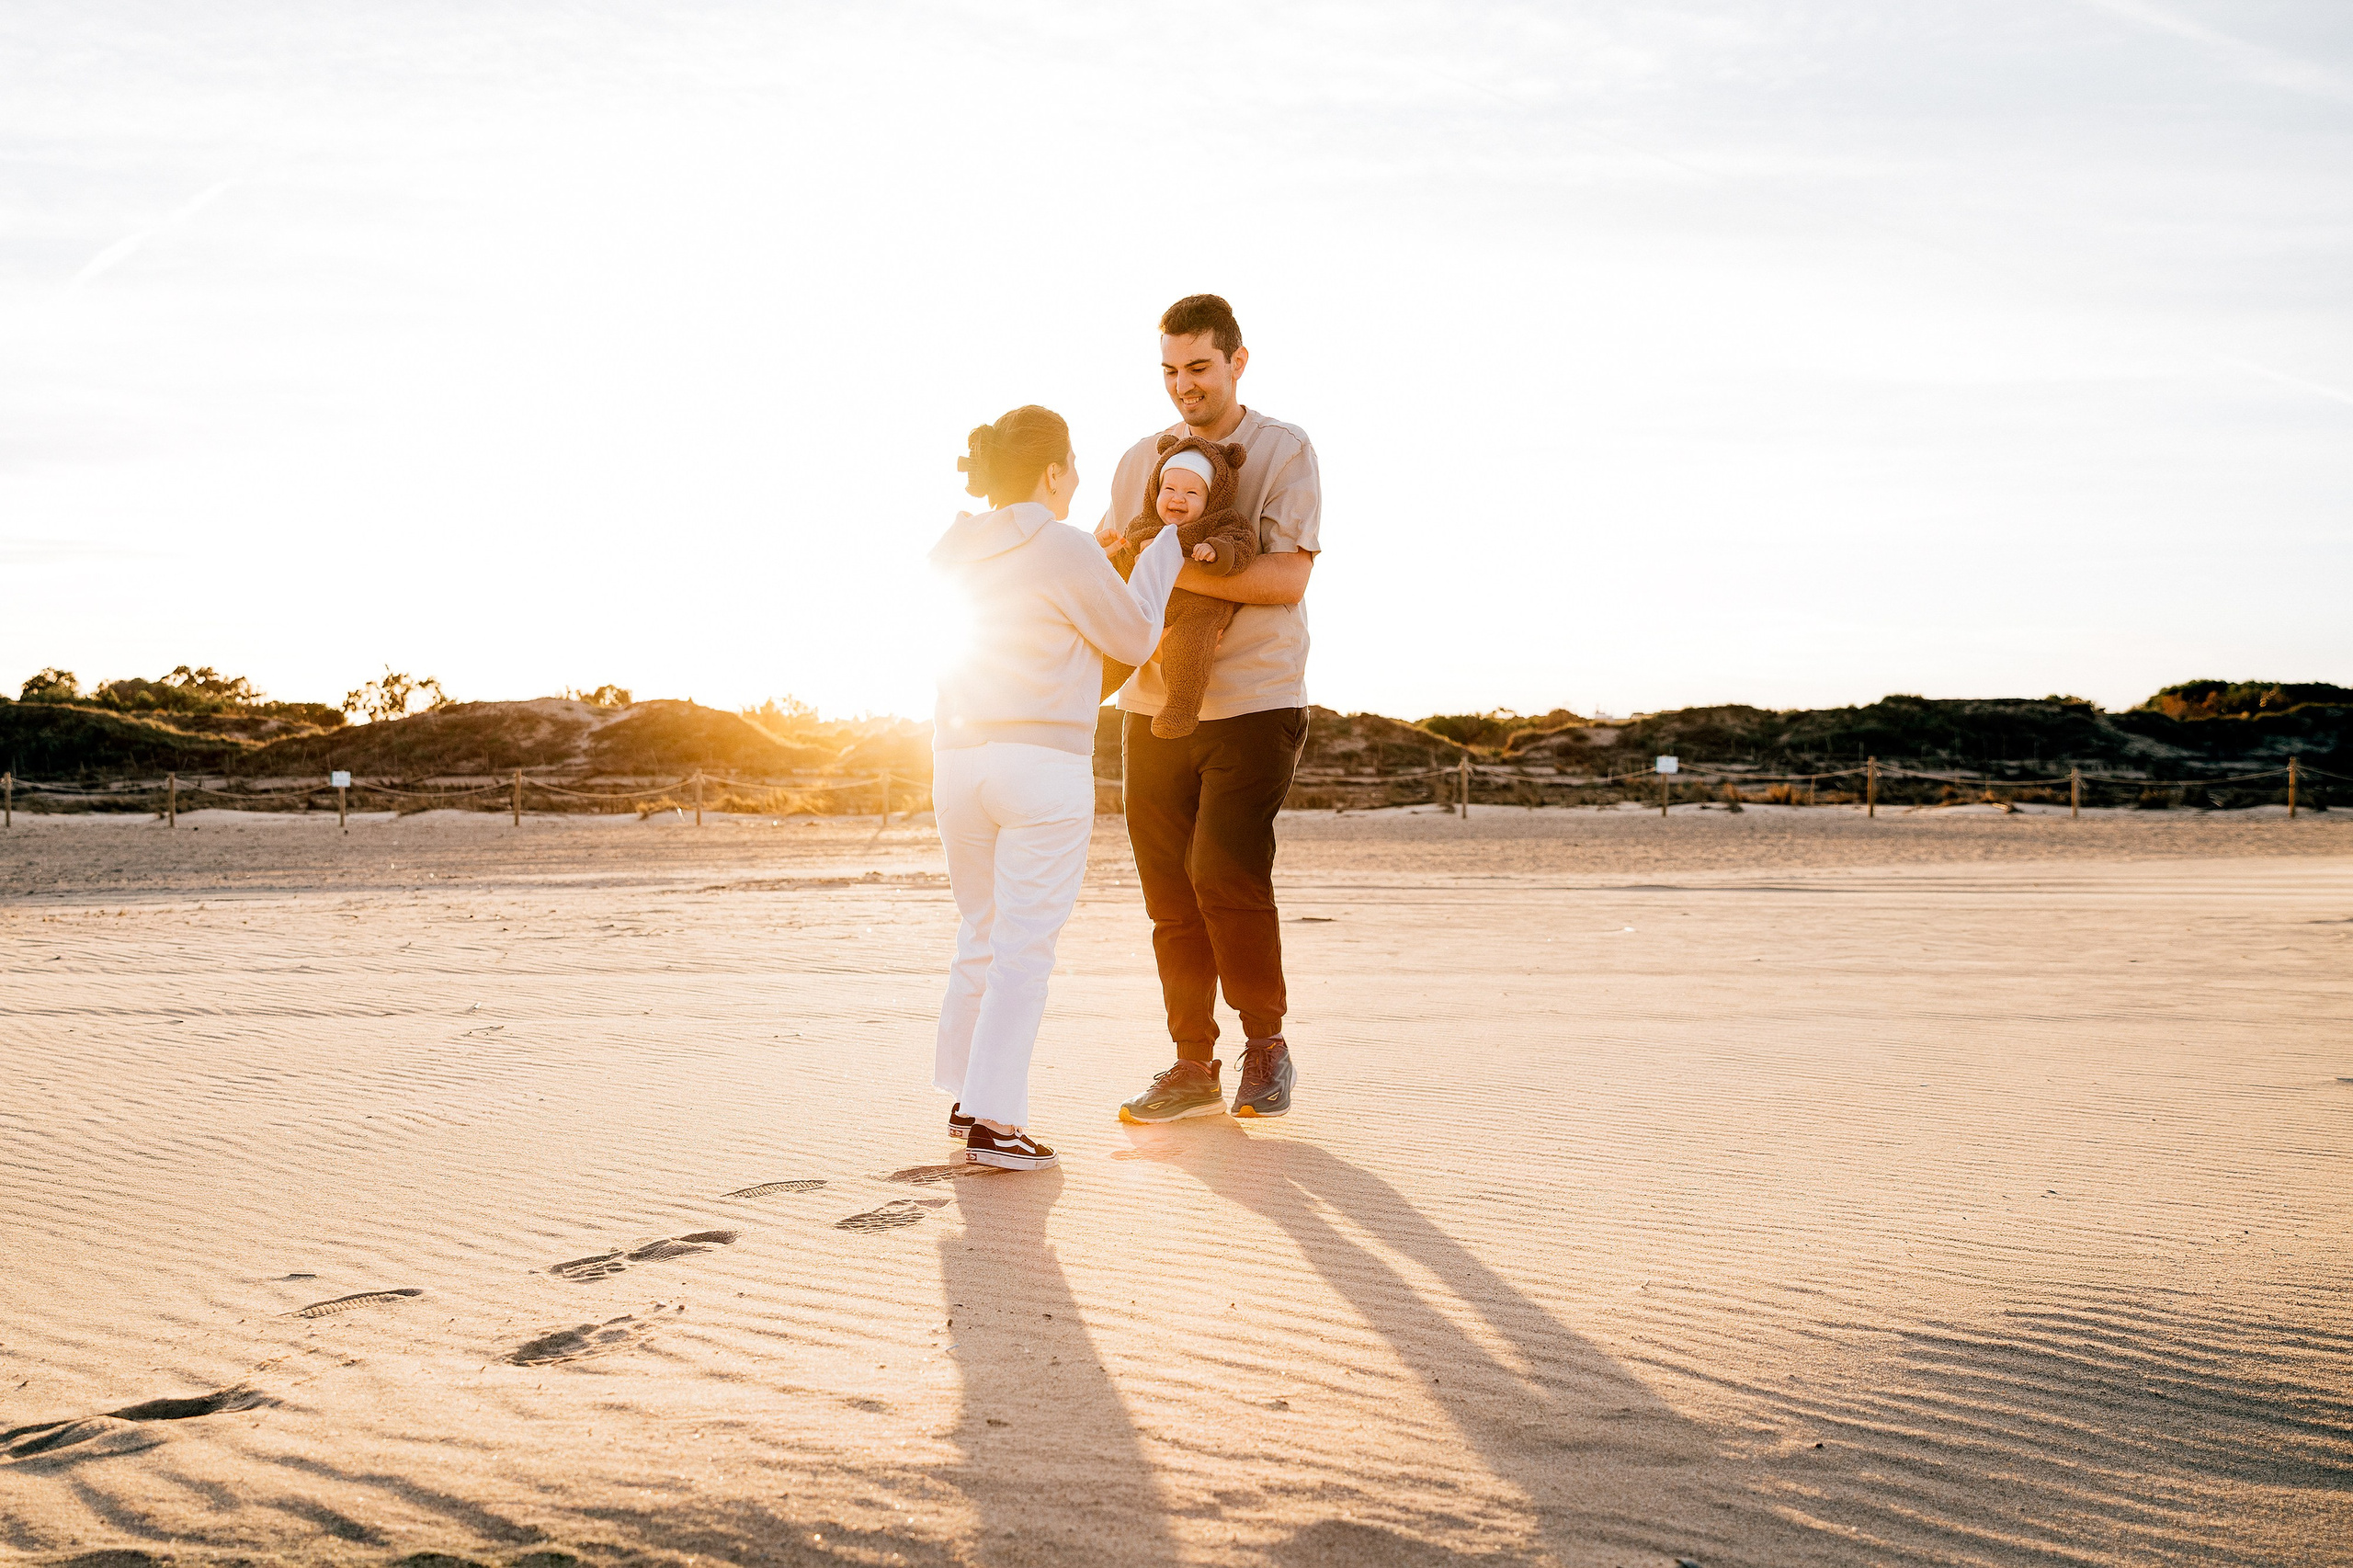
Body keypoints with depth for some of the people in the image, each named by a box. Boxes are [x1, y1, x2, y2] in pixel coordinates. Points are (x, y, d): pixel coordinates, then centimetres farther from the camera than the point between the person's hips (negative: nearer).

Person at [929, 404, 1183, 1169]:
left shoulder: (953, 552, 11)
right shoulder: (1064, 549, -10)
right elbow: (1134, 639, 1)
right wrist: (1164, 547, 10)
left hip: (959, 760, 7)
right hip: (1044, 764, -6)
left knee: (980, 935, 17)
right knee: (1024, 948, -2)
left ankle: (967, 1096, 24)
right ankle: (995, 1120, -4)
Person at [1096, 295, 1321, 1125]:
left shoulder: (1284, 450, 0)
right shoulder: (1141, 459, 14)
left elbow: (1287, 578, -11)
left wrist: (1173, 569, -19)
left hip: (1253, 703, -4)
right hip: (1153, 705, 4)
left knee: (1225, 873, -14)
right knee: (1169, 890, 3)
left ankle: (1267, 1045, 7)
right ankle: (1192, 1068, 14)